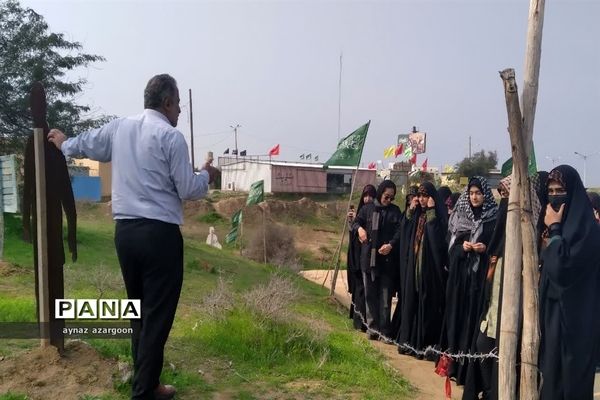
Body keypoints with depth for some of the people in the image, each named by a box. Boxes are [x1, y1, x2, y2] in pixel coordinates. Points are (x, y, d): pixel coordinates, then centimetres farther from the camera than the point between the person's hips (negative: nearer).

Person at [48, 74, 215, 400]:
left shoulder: (118, 127, 10)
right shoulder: (170, 136, -9)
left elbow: (85, 143, 29)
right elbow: (188, 190, -7)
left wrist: (64, 144, 50)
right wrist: (207, 176, 13)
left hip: (124, 230, 7)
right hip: (159, 233, -7)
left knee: (139, 310, 20)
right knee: (157, 314, 3)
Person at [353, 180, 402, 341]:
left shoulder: (395, 211, 5)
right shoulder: (367, 208, 7)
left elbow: (399, 231, -4)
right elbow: (356, 222, 17)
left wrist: (391, 244, -22)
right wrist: (359, 228, -7)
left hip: (387, 259, -1)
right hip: (368, 258, 1)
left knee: (385, 296, 2)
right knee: (370, 294, 6)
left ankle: (384, 330, 10)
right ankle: (372, 327, 15)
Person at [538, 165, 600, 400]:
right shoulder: (560, 221, 10)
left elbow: (561, 266, -24)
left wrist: (554, 229, -18)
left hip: (573, 314, -9)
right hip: (554, 307, 9)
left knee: (568, 377, 1)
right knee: (552, 371, 16)